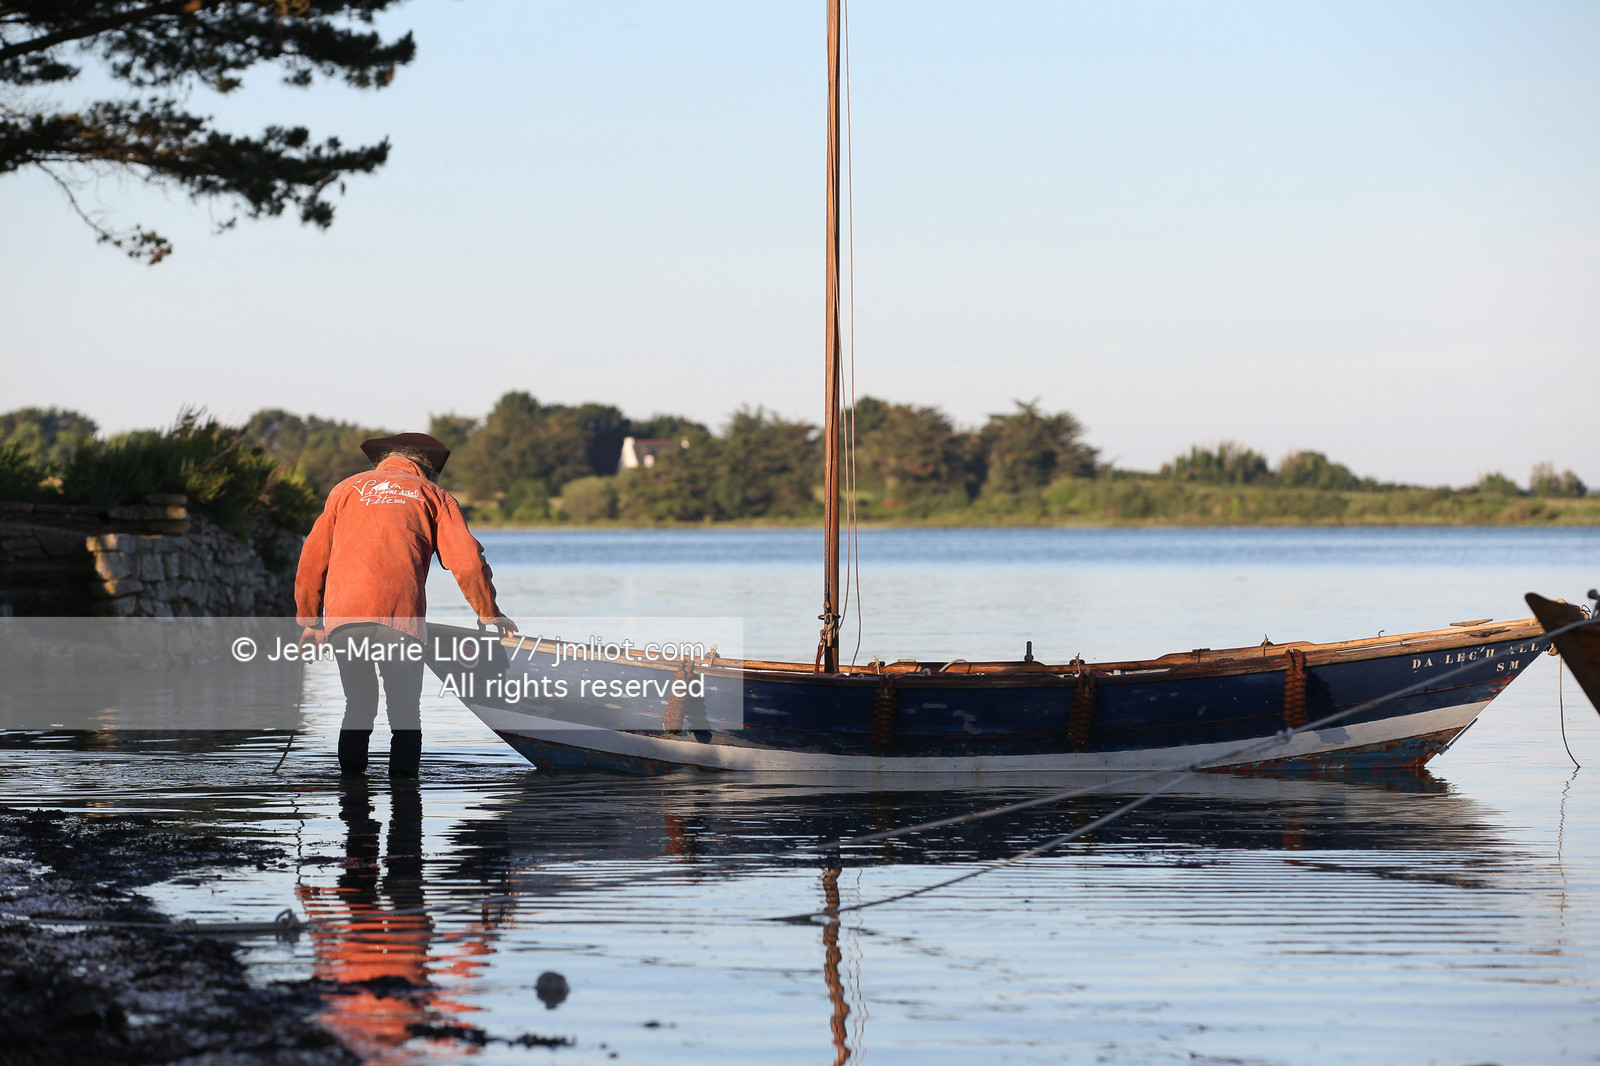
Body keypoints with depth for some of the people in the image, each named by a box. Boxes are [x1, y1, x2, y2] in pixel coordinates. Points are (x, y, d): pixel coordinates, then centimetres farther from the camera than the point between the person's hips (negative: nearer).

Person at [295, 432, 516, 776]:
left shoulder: (347, 489, 24)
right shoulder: (433, 496, 18)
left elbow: (312, 561, 21)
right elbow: (468, 563, 8)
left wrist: (310, 621, 28)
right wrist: (489, 614, 20)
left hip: (343, 617, 2)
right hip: (400, 618, -2)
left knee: (359, 706, 14)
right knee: (405, 710, 5)